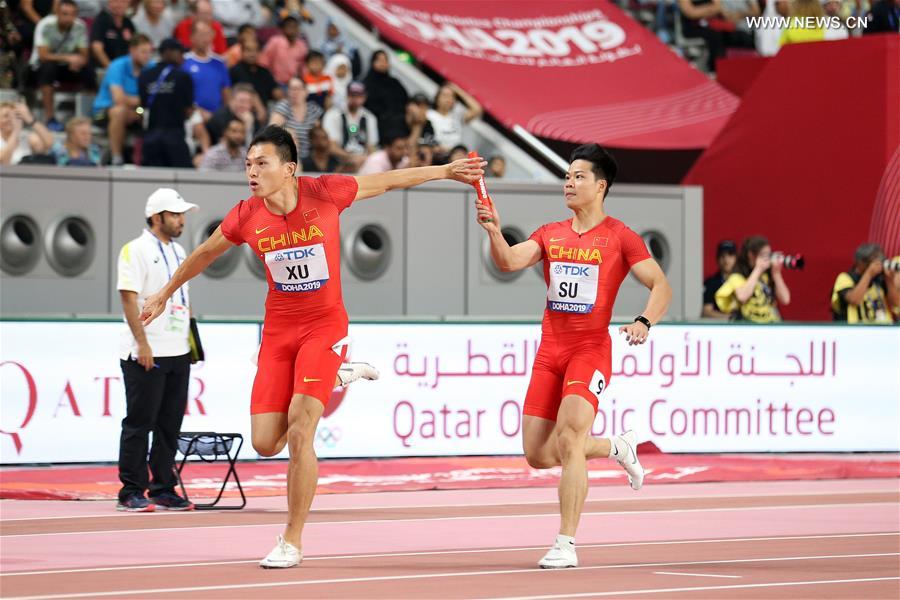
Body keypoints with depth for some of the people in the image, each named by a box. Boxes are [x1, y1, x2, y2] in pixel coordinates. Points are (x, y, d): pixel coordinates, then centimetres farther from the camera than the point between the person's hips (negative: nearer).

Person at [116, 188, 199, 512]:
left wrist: (192, 339, 16)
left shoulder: (178, 251, 16)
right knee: (139, 424, -4)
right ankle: (131, 493, 0)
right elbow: (129, 298, -14)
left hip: (178, 352, 8)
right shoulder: (136, 250, -8)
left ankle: (163, 489, 15)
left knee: (169, 425, 9)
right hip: (146, 354, -8)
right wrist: (142, 343, -19)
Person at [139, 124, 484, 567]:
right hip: (277, 331, 3)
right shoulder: (246, 216, -7)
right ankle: (333, 382, 28)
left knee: (299, 435, -17)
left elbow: (388, 181, 2)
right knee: (265, 444, -1)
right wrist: (165, 294, 24)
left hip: (324, 326, -3)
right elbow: (204, 254, 13)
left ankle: (291, 542, -4)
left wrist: (447, 171, 5)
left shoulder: (325, 193, -14)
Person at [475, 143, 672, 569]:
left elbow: (661, 286, -5)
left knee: (568, 441, -22)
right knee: (538, 455, 4)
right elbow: (507, 262, -3)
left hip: (590, 350, -6)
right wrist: (494, 232, -23)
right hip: (549, 352, 6)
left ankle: (566, 545, -14)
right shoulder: (550, 234, 11)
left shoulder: (619, 237, -2)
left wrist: (644, 322, -23)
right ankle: (617, 447, 32)